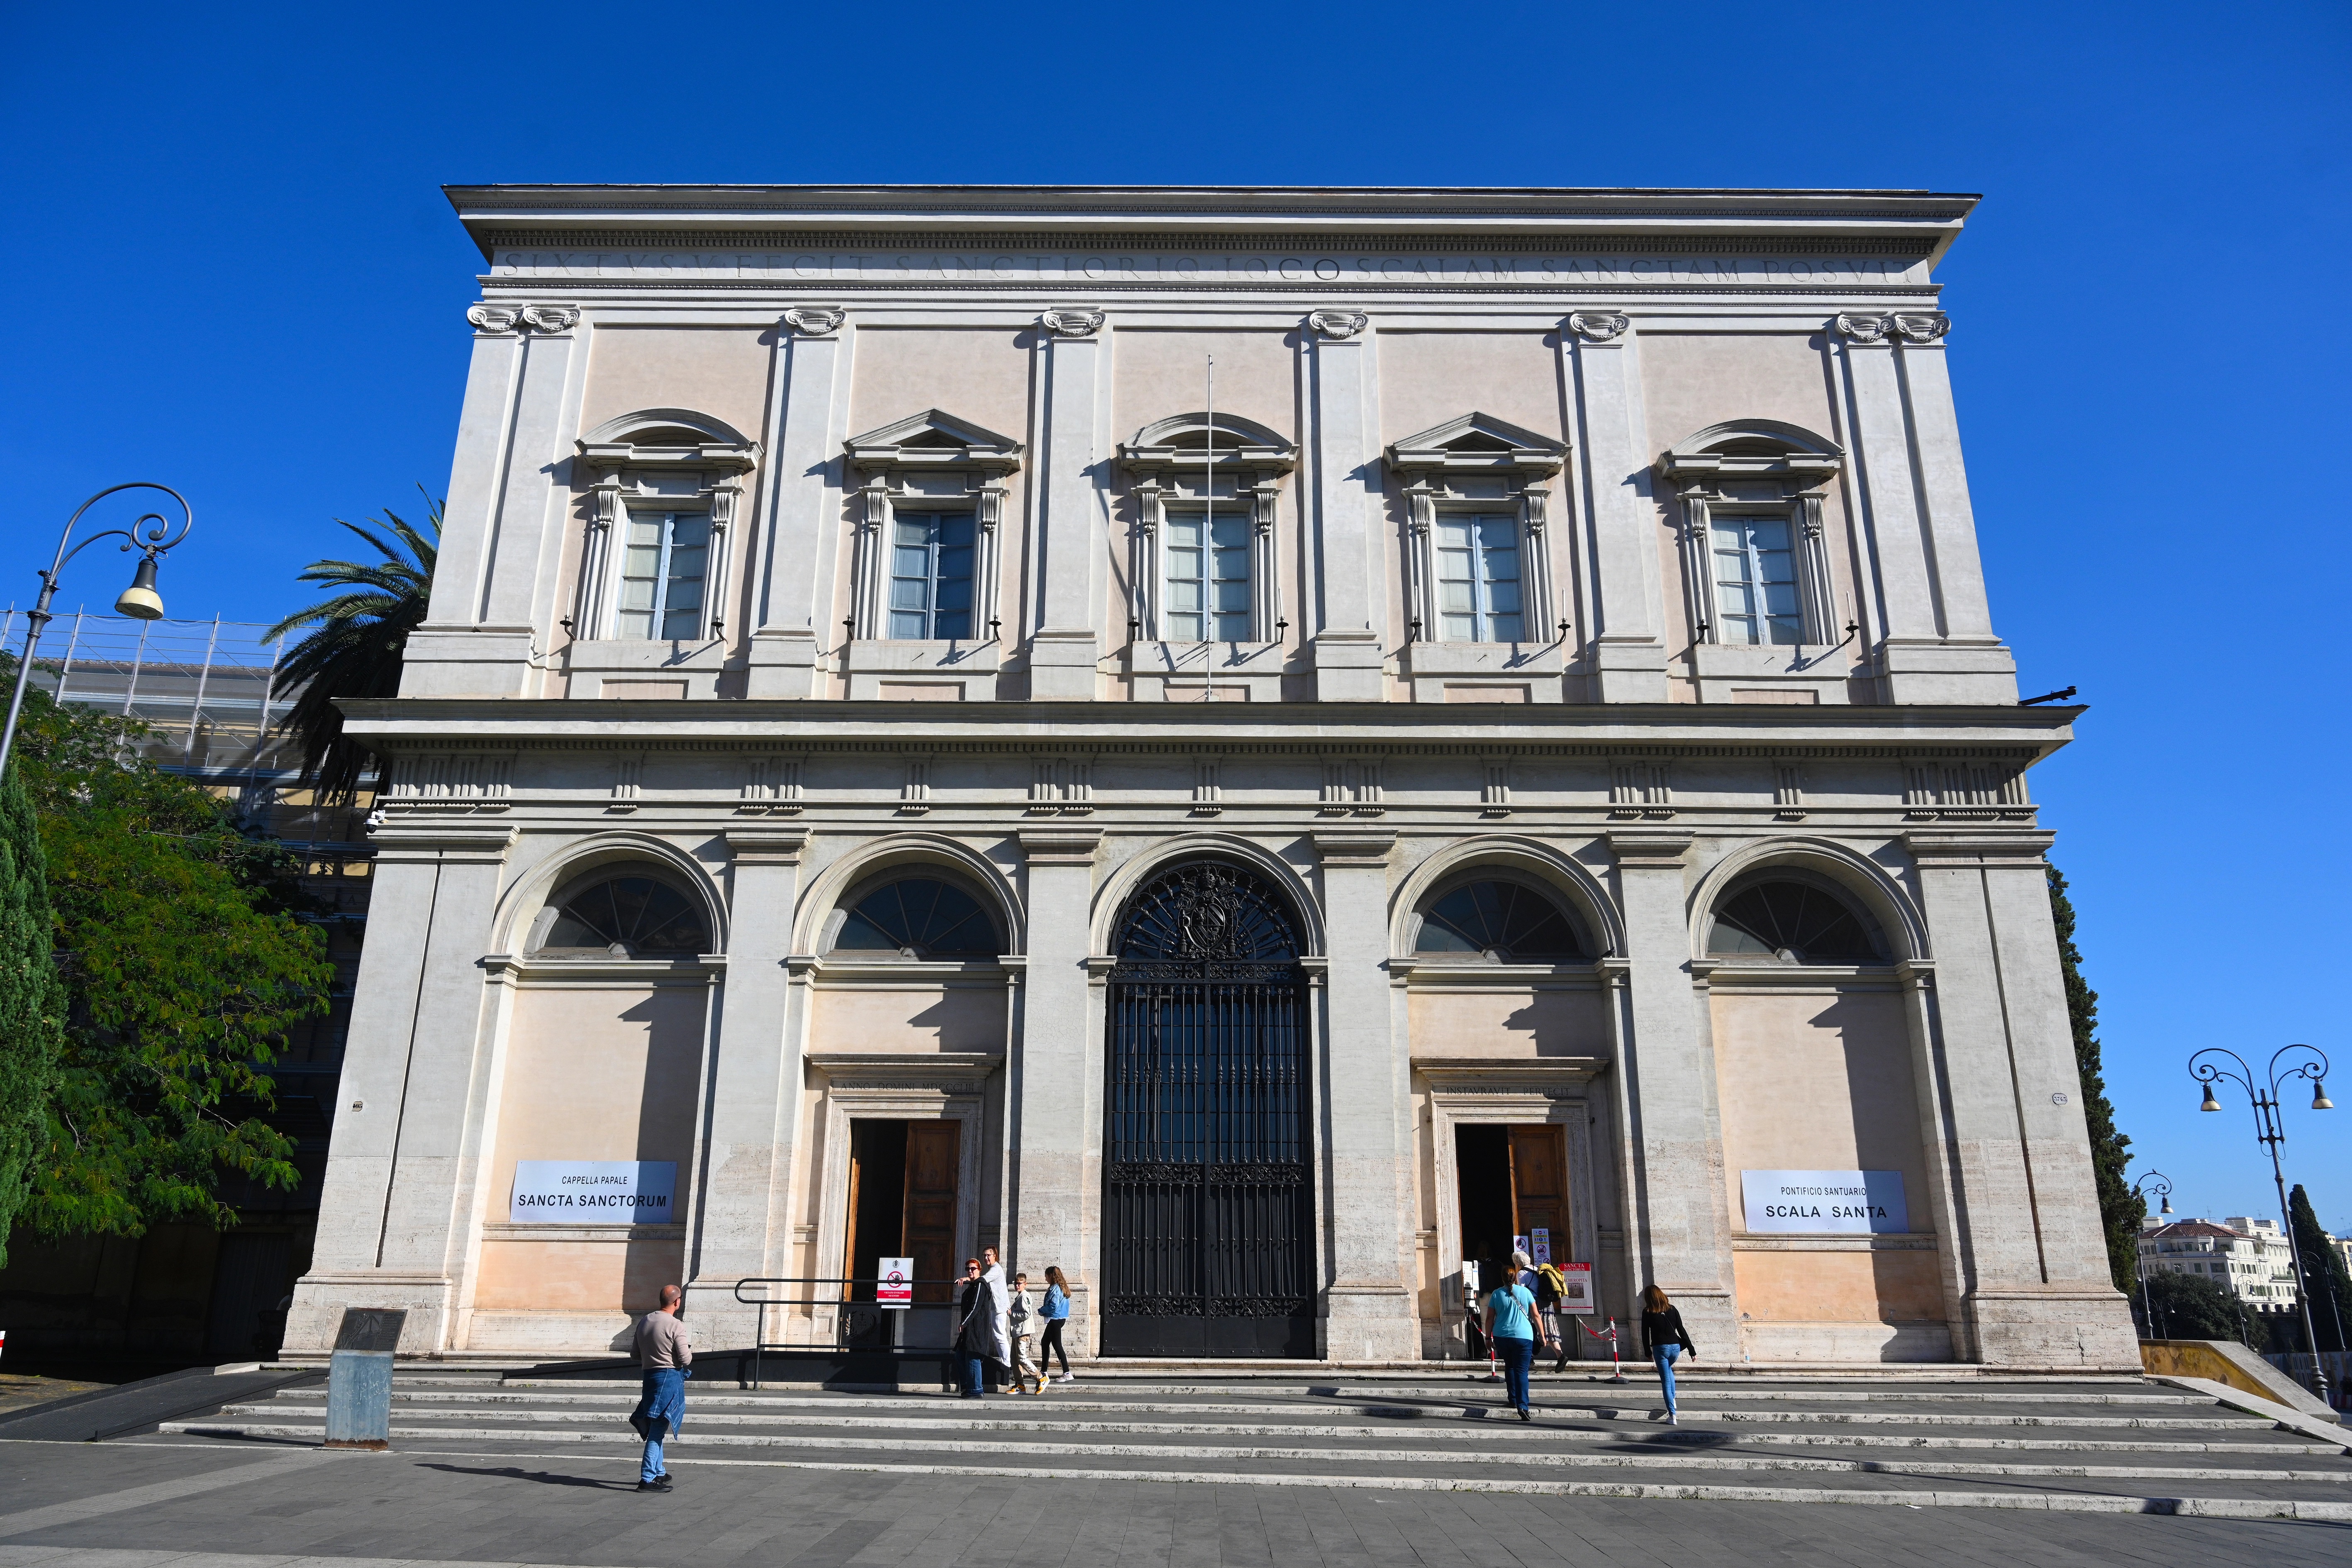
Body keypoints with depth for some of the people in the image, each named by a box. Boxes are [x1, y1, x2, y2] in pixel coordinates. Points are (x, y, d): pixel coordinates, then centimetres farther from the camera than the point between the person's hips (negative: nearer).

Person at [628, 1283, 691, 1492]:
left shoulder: (644, 1322, 8)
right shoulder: (676, 1326, -14)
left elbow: (635, 1354, 15)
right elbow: (686, 1359, -15)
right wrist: (689, 1347, 5)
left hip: (650, 1375, 8)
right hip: (670, 1377, -8)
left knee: (655, 1428, 19)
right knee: (658, 1430, -5)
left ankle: (659, 1472, 30)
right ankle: (648, 1479, -5)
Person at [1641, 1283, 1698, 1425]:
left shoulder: (1647, 1312, -2)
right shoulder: (1672, 1309, 6)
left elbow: (1645, 1334, 0)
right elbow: (1682, 1330, 5)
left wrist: (1648, 1352, 12)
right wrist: (1692, 1350, 8)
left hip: (1660, 1348, -4)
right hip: (1675, 1347, 4)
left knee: (1666, 1381, 2)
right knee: (1669, 1370, 33)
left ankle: (1673, 1416, -3)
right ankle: (1672, 1400, 26)